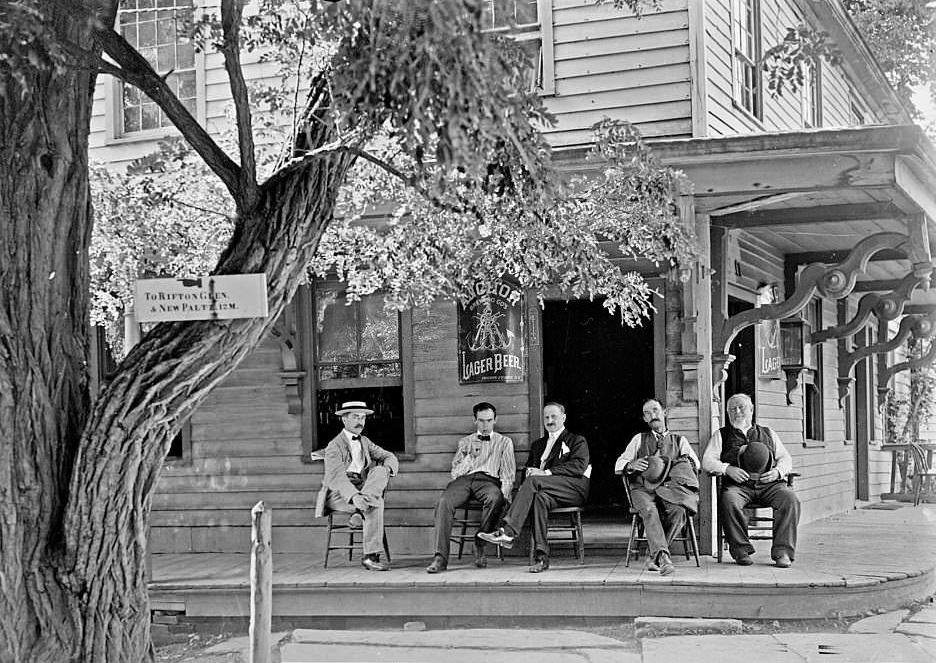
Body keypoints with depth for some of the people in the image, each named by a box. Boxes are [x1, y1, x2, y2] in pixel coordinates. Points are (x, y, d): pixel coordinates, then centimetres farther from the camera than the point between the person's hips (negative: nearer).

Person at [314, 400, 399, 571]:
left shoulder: (364, 441, 18)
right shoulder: (334, 446, -8)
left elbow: (390, 457, 13)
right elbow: (336, 476, -25)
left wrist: (386, 469, -14)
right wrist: (353, 496, -44)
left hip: (361, 488, 6)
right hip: (338, 494, -6)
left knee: (380, 471, -22)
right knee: (375, 503, -32)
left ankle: (359, 513, -37)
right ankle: (370, 557, -33)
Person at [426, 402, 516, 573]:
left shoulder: (504, 442, 23)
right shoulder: (465, 442, 29)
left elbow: (508, 474, 12)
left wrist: (504, 493, -5)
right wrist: (470, 455, 3)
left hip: (488, 480, -2)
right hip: (463, 479, 2)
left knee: (495, 498, -40)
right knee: (444, 503, -32)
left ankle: (480, 545, -23)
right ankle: (440, 558, -36)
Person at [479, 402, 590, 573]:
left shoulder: (577, 441, 14)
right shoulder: (537, 445, 32)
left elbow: (579, 466, -5)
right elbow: (527, 469, 23)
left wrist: (546, 473, -16)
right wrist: (529, 471, -5)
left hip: (574, 488, -4)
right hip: (547, 489, 4)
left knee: (533, 481, -32)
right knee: (540, 498, -35)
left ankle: (507, 532, -43)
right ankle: (541, 556, -41)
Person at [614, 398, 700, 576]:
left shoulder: (679, 440, 24)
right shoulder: (639, 439, 25)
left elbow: (695, 463, 10)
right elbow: (618, 465, 16)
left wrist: (684, 463, -12)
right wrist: (631, 465, -6)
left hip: (670, 488, 0)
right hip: (643, 487, 0)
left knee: (679, 510, -34)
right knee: (649, 510, -36)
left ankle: (654, 555, -25)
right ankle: (663, 556, -48)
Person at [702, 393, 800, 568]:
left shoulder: (768, 434, 29)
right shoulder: (721, 435, 23)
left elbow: (786, 459, 22)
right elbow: (707, 461, 11)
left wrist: (778, 471, -2)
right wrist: (727, 469, -8)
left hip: (769, 483, 1)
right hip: (738, 484, -1)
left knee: (790, 499, -30)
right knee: (729, 501, -36)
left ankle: (782, 551, -25)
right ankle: (741, 550, -21)